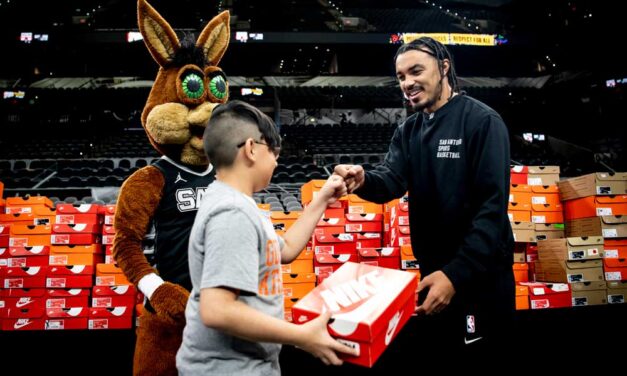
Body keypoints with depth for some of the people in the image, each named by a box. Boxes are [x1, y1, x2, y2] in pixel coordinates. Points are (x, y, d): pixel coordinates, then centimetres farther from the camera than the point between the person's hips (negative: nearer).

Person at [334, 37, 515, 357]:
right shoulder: (407, 131, 7)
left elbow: (492, 206, -21)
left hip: (480, 274, -6)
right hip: (433, 271, 6)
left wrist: (457, 273, -29)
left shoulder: (482, 121, -13)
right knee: (437, 348, 21)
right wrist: (364, 181, -32)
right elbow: (392, 179, -9)